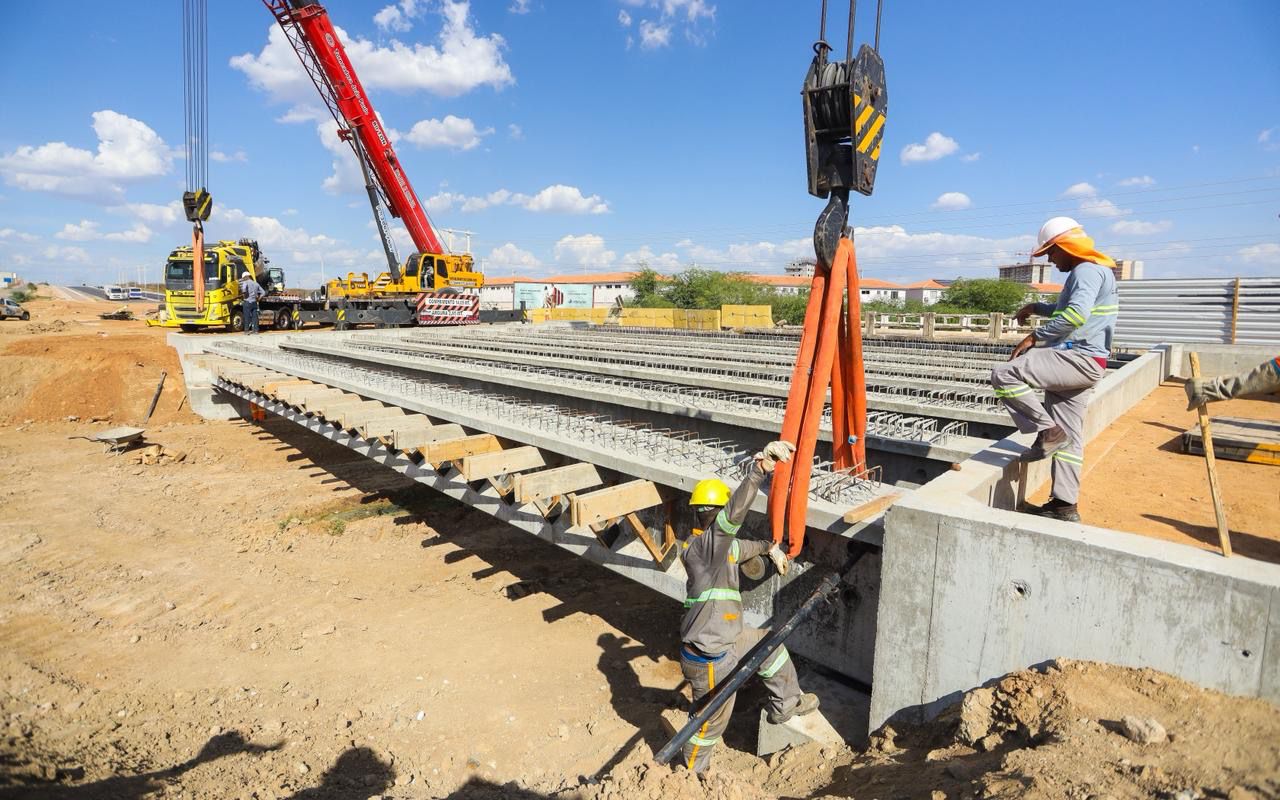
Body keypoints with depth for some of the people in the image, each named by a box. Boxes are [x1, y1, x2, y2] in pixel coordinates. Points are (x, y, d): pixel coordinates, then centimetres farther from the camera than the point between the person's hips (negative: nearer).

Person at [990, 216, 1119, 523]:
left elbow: (1076, 314, -27)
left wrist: (1035, 336, -20)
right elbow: (1067, 308, 40)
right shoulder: (1087, 272, 23)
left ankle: (1047, 431, -13)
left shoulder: (1087, 270, -10)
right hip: (1078, 362, 11)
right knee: (1069, 436, 9)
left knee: (1003, 375, -20)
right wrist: (1037, 307, 25)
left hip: (1077, 359, -11)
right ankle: (1065, 505, 13)